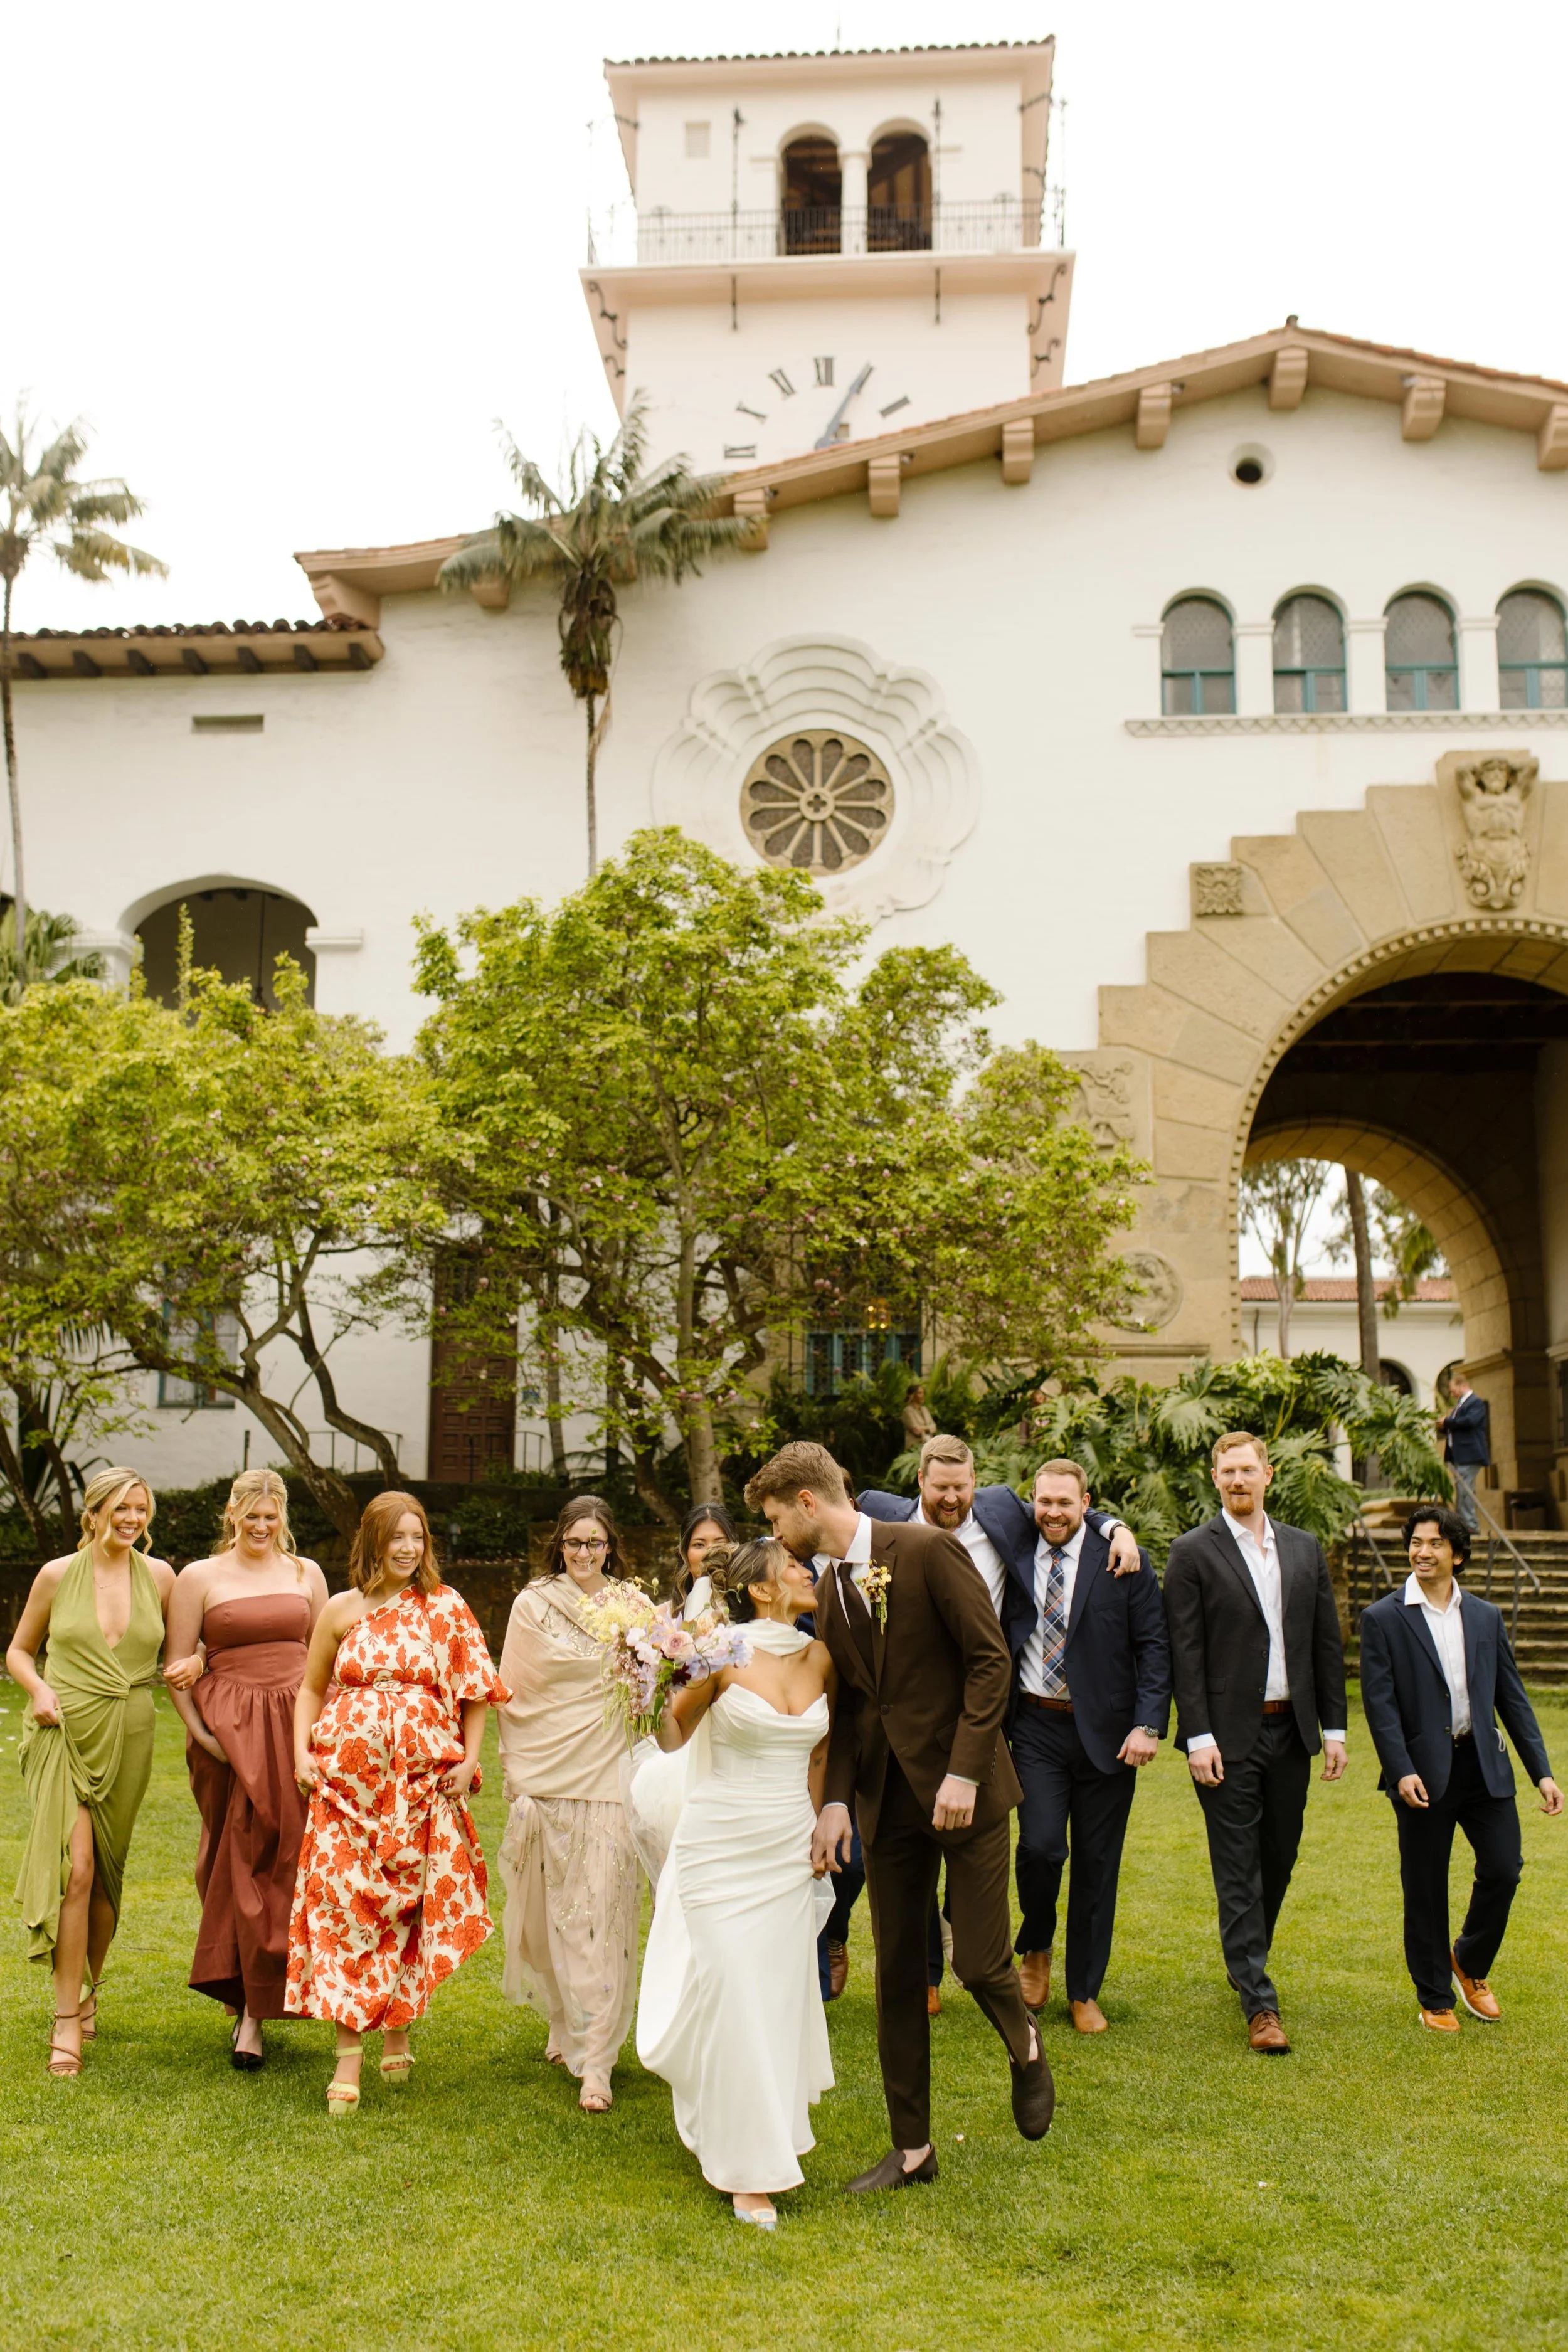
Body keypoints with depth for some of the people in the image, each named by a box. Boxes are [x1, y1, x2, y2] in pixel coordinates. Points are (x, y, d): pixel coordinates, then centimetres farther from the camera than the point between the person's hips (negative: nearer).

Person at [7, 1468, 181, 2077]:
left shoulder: (159, 1576, 3)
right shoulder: (57, 1575, -1)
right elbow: (19, 1650, 10)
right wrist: (39, 1689, -8)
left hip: (126, 1739, 2)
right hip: (64, 1732, -2)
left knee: (107, 1874, 11)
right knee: (75, 1868, -14)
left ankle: (87, 1995, 32)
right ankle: (68, 2020, -7)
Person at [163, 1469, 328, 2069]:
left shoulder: (306, 1574, 11)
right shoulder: (200, 1577, 3)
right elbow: (178, 1664, 0)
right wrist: (198, 1731, -10)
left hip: (294, 1728, 2)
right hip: (228, 1732, -2)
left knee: (283, 1862, 1)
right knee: (237, 1862, 1)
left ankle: (253, 2011, 10)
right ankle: (245, 1994, 16)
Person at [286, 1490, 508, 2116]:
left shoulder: (445, 1607, 3)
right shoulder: (341, 1610, 6)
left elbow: (477, 1690, 7)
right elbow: (312, 1689, 15)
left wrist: (469, 1759, -2)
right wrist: (302, 1753, 2)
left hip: (422, 1779, 0)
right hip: (347, 1778, 0)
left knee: (411, 1905, 5)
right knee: (342, 1903, -6)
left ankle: (398, 2029, 25)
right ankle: (349, 2058, -2)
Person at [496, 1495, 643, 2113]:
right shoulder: (533, 1604, 2)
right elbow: (512, 1692, 5)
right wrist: (517, 1772, 2)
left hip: (608, 1778, 0)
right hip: (546, 1777, 0)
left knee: (603, 1913, -4)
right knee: (553, 1909, 9)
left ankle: (596, 2060, 1)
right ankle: (566, 2023, 30)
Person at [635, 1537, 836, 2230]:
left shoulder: (820, 1656, 3)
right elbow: (671, 1739, -3)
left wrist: (821, 1821, 14)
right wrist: (668, 1684, -21)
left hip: (788, 1849, 4)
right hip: (720, 1845, -4)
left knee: (781, 1992, 8)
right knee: (732, 1996, -3)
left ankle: (769, 2125, 32)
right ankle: (750, 2167, 11)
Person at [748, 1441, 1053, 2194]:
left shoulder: (928, 1551, -12)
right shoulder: (828, 1594, 9)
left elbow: (991, 1660, -13)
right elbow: (846, 1705, 12)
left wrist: (964, 1772, -18)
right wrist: (837, 1800, -2)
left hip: (962, 1788, -6)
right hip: (888, 1799, 6)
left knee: (978, 1961, -6)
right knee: (896, 1974, 8)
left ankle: (1024, 2047, 29)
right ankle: (911, 2148, 22)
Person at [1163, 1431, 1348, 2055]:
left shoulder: (1305, 1549, 9)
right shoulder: (1193, 1552, -5)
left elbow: (1328, 1644, 11)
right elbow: (1184, 1652, -8)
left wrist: (1334, 1727, 7)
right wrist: (1198, 1736, -13)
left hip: (1291, 1731, 5)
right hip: (1229, 1736, -5)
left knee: (1279, 1859, 14)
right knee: (1239, 1870, -2)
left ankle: (1245, 1962, 35)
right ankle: (1259, 2003, 2)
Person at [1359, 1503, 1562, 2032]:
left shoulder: (1486, 1617, 9)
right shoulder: (1383, 1619, -3)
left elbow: (1512, 1697, 10)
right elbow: (1379, 1703, -8)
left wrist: (1541, 1770, 4)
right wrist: (1401, 1771, -18)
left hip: (1484, 1765, 3)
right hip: (1424, 1772, -3)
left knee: (1503, 1870, 0)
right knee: (1425, 1890, 5)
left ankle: (1470, 1964, 29)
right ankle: (1434, 1998, 23)